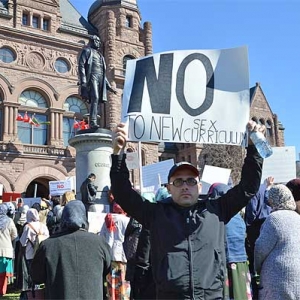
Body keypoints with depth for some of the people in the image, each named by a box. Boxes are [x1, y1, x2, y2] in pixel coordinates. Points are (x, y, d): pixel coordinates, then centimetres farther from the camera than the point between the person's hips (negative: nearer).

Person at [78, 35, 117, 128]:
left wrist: (109, 86, 21)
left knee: (97, 99, -5)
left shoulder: (100, 55, 31)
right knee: (95, 98, -23)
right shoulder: (87, 50, 12)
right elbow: (81, 65, -2)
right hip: (92, 77, -6)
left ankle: (92, 123, -8)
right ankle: (93, 122, -30)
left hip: (100, 78, 6)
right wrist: (83, 81, -16)